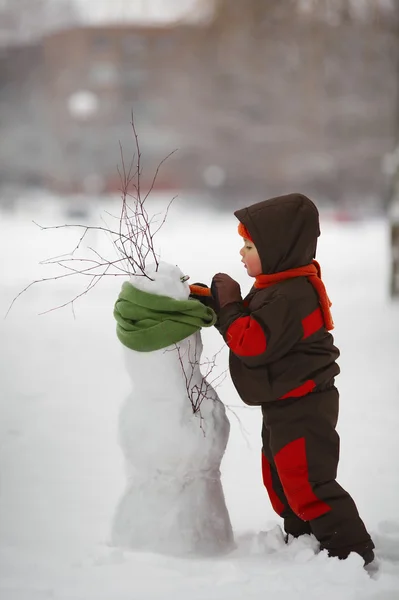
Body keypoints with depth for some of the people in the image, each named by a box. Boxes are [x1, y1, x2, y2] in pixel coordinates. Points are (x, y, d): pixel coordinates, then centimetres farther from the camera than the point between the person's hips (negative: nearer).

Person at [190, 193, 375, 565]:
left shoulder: (291, 296, -26)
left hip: (302, 408, -11)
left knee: (305, 483, -11)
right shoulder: (280, 285, 8)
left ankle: (353, 551, -7)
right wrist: (212, 301, 4)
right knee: (280, 479, 21)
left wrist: (228, 306, -18)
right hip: (285, 405, 11)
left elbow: (254, 343, -29)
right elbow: (252, 325, 15)